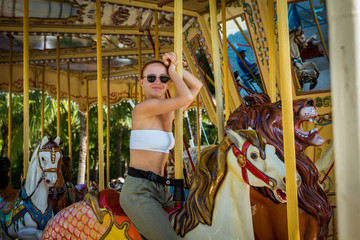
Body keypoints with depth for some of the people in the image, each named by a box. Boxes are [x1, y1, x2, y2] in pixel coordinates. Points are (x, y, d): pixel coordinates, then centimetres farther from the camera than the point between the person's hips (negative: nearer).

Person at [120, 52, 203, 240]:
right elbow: (186, 98, -16)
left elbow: (197, 86, 19)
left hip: (161, 190, 8)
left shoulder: (169, 112, 12)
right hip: (138, 191, -8)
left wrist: (173, 69, 7)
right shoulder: (143, 108, -11)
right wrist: (172, 69, -3)